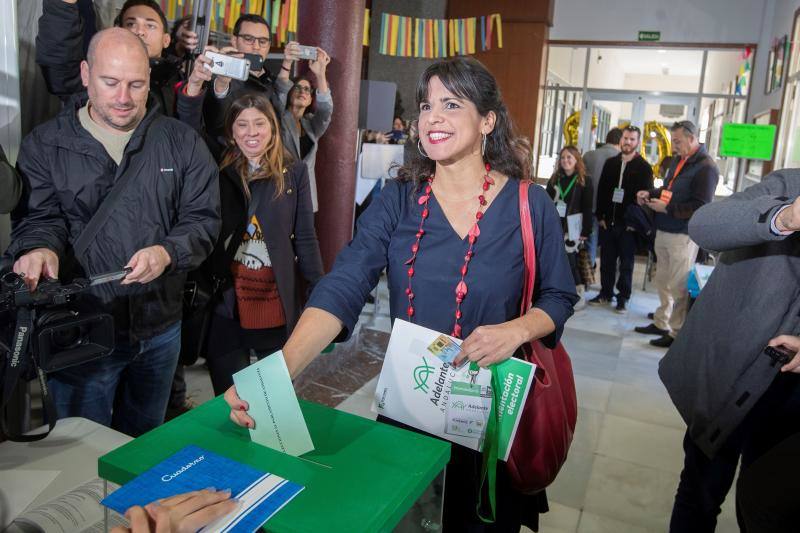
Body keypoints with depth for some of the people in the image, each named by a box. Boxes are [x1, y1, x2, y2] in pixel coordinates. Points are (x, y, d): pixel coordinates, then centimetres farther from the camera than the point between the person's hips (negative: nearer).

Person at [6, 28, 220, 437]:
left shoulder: (182, 142, 1)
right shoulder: (45, 145, -1)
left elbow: (204, 218, -3)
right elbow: (38, 217, -6)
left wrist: (167, 253, -22)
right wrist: (40, 249, -30)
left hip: (161, 327, 2)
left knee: (146, 444, 23)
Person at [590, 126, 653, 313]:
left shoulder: (644, 167, -2)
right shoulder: (610, 163, 10)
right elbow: (601, 190, 10)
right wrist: (600, 216, 3)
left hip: (628, 224, -4)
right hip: (608, 221, 4)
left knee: (626, 262, 4)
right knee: (607, 259, 10)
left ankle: (623, 297, 13)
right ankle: (606, 293, 21)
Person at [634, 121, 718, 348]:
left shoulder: (706, 167, -12)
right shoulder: (679, 161, 14)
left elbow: (701, 206, -18)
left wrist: (667, 208, -18)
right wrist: (650, 193, 8)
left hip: (683, 236, -8)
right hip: (664, 231, 8)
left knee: (678, 286, -3)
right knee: (663, 281, 16)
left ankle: (677, 333, 8)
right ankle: (661, 323, 28)